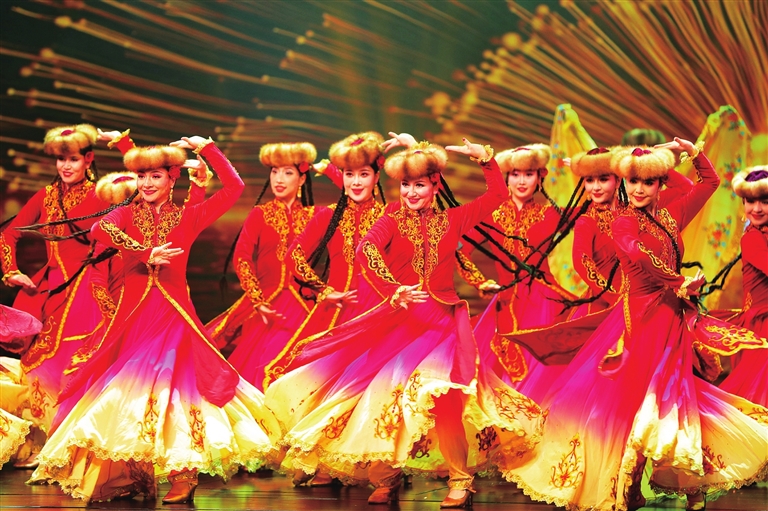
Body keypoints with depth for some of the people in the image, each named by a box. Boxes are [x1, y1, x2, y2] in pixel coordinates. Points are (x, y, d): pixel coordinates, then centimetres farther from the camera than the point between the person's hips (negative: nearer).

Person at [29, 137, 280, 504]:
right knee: (128, 393, 0)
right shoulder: (126, 215, 9)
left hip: (174, 315, -2)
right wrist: (146, 253, -25)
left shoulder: (188, 217, 7)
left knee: (174, 382, -12)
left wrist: (207, 149, -1)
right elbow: (99, 229, -15)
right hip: (134, 315, 2)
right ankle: (135, 478, 9)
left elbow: (234, 188, -1)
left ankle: (183, 479, -9)